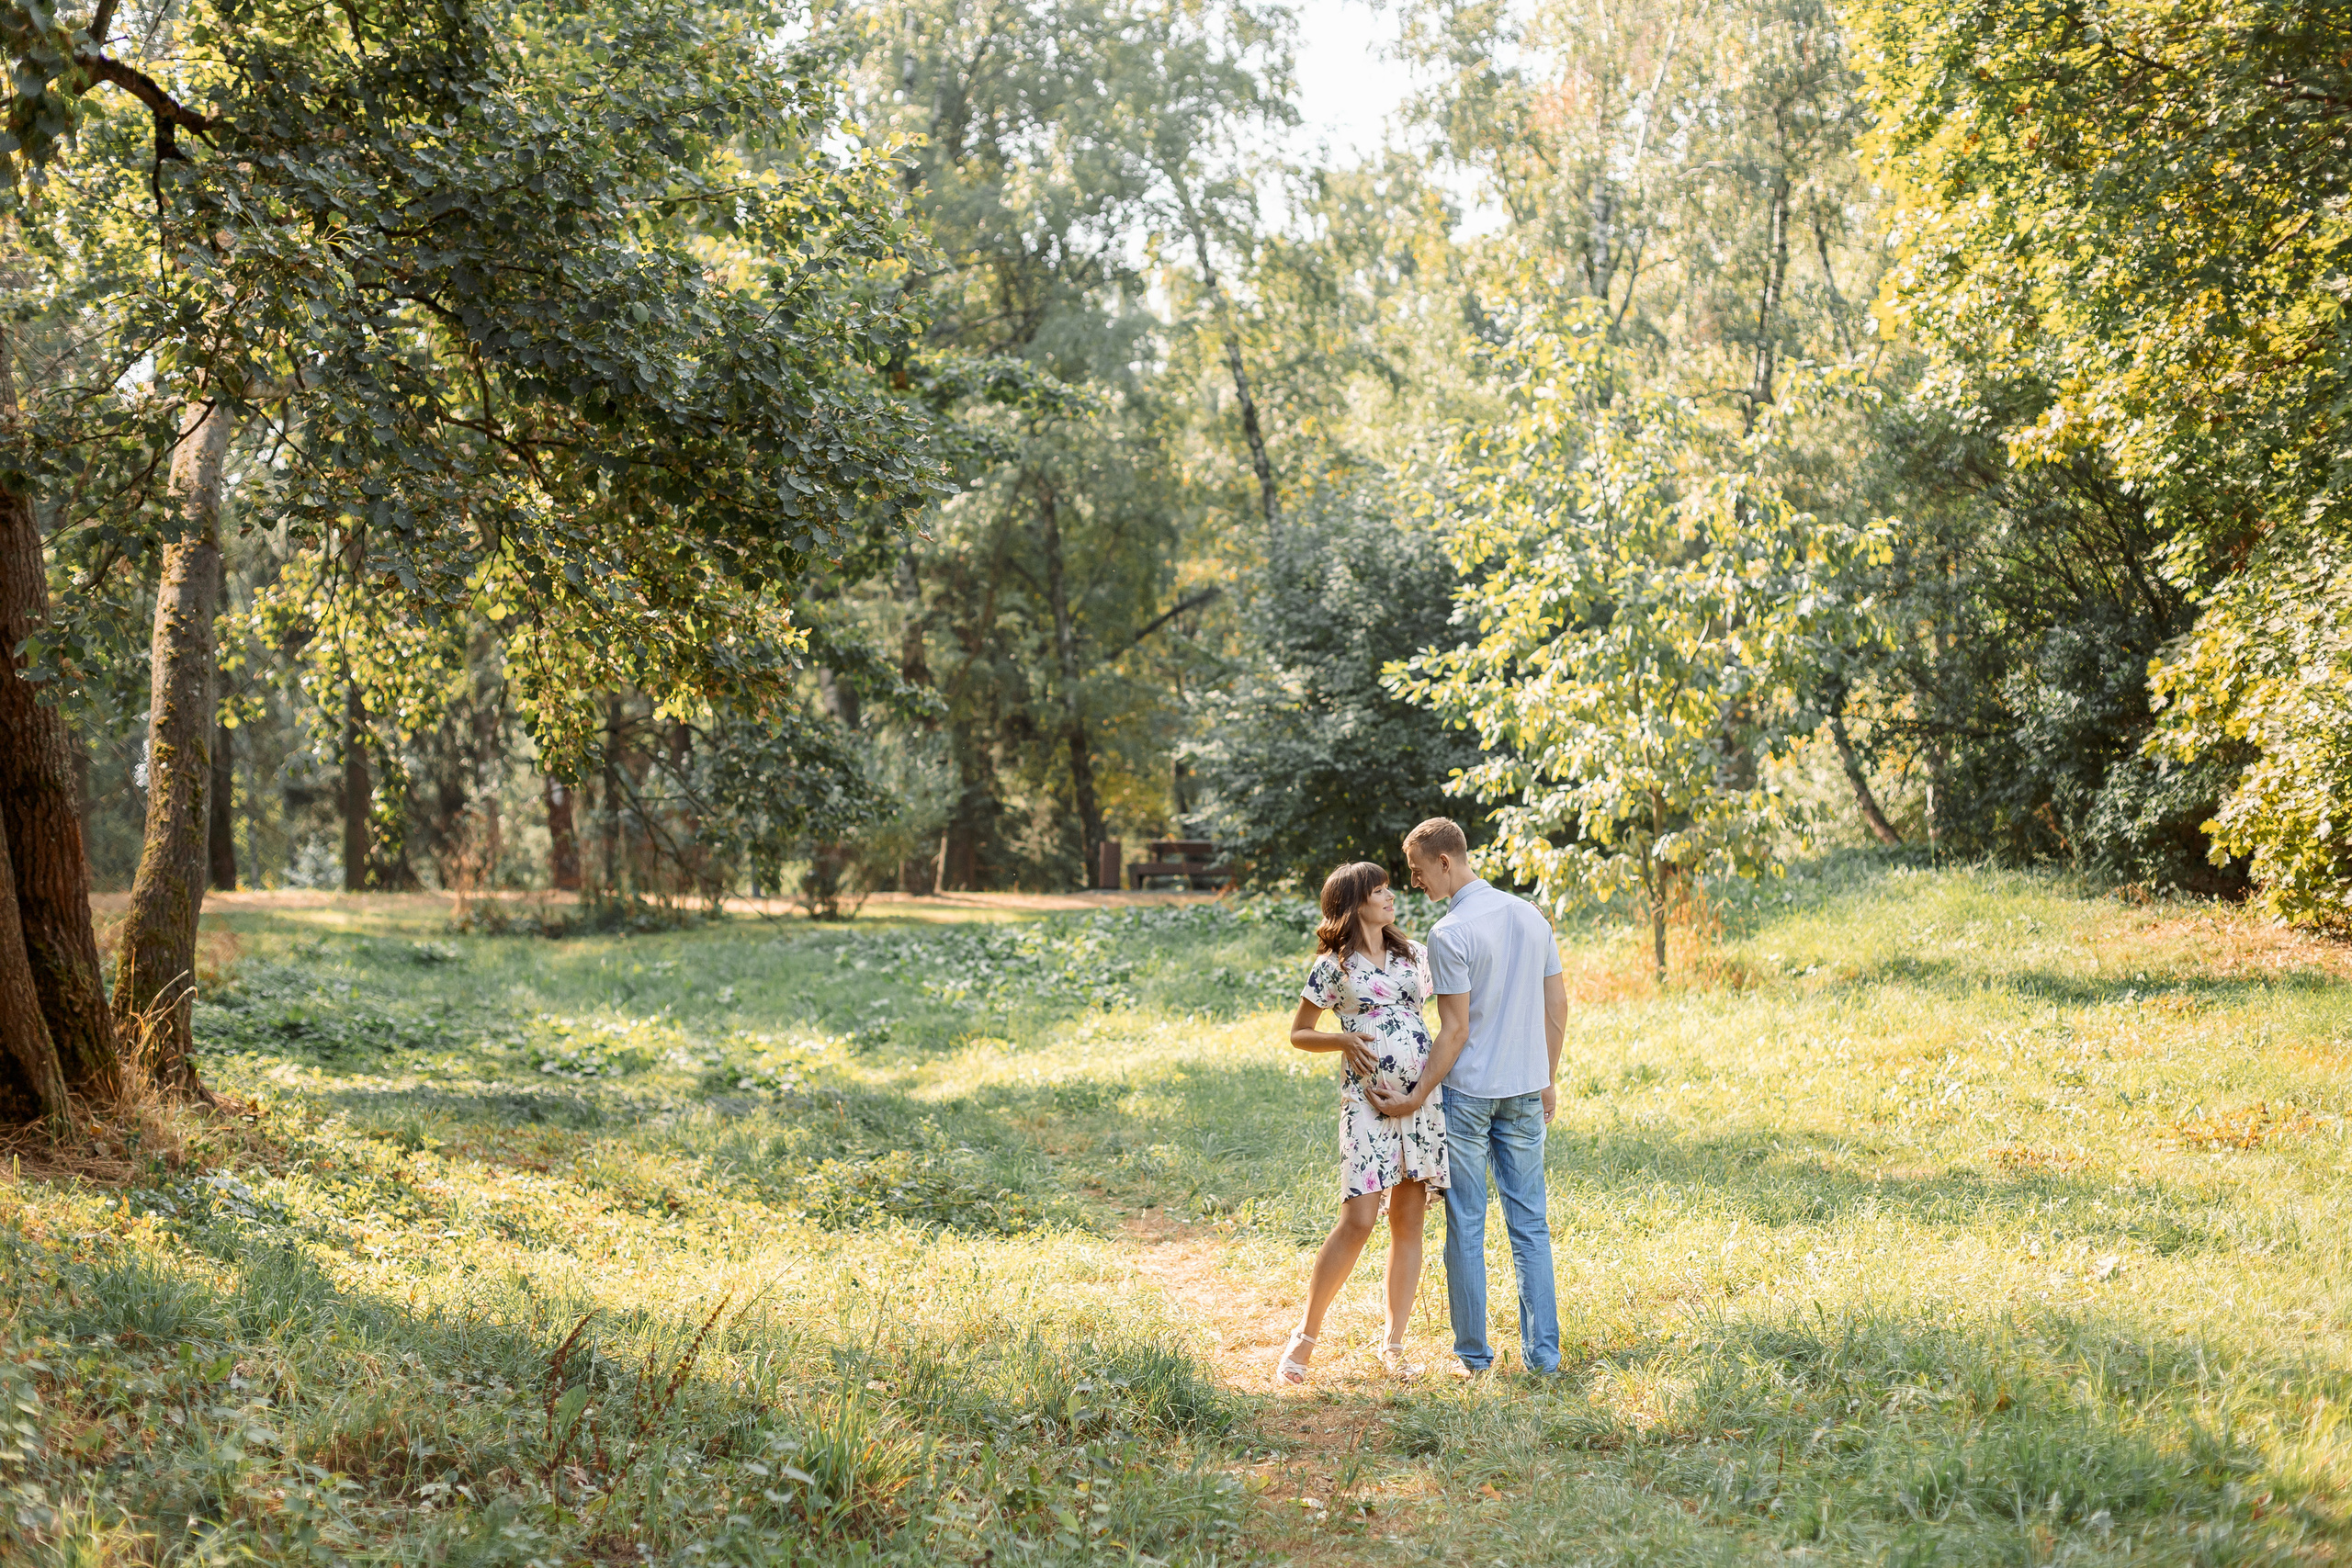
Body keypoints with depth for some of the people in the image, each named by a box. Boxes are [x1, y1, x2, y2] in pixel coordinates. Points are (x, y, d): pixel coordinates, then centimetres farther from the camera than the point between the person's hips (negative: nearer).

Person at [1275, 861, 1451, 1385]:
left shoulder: (1412, 954, 14)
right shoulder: (1333, 966, 0)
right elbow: (1298, 1033, 5)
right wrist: (1343, 1039, -12)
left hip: (1423, 1096, 5)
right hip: (1368, 1100, -5)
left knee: (1408, 1222, 5)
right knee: (1358, 1221, -12)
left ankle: (1393, 1343, 13)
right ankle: (1305, 1336, 1)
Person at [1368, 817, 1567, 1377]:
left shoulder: (1449, 935, -15)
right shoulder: (1530, 916, 6)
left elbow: (1456, 1030, -17)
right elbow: (1558, 1006, 10)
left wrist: (1417, 1097, -11)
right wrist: (1548, 1079, 19)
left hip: (1467, 1093, -6)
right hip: (1525, 1089, 6)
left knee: (1466, 1226, 5)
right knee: (1530, 1224, 10)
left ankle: (1473, 1353, 11)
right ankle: (1542, 1350, 10)